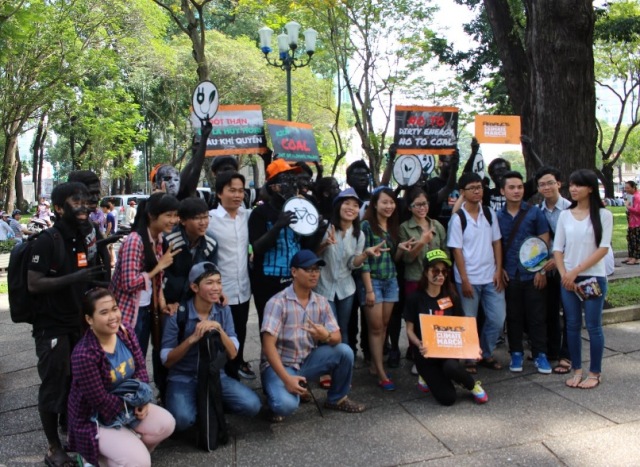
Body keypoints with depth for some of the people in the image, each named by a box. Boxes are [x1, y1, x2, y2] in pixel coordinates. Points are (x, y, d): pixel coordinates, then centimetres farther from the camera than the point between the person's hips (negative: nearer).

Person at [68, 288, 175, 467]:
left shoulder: (126, 333, -8)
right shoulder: (84, 355, -30)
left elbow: (140, 368, 1)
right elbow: (101, 401, -25)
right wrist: (133, 408, -14)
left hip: (128, 403, 7)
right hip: (94, 418, -7)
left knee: (166, 423, -10)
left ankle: (133, 447, 11)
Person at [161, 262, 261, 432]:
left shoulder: (223, 311, -1)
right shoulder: (178, 314, -12)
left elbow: (232, 354, -5)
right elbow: (166, 361, -11)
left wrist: (219, 330, -22)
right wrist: (192, 338, -26)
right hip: (183, 378, -3)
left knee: (252, 405, -18)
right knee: (182, 419, -33)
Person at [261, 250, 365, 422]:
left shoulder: (321, 302, -1)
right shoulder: (277, 302, -19)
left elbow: (337, 338, -4)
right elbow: (268, 346, -23)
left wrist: (326, 336, -29)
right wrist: (287, 379, -31)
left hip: (308, 361, 6)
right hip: (280, 364, -5)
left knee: (344, 351, -16)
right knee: (286, 405, -33)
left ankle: (337, 399, 8)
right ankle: (280, 396, 7)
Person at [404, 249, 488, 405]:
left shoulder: (451, 297, 1)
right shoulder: (415, 298, -7)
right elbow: (409, 330, -5)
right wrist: (419, 345, -26)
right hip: (426, 353, -1)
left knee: (451, 367, -35)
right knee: (448, 398, -13)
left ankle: (473, 385, -2)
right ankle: (430, 377, 20)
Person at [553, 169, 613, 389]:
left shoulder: (603, 215, -4)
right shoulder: (565, 215, 7)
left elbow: (603, 249, -10)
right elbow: (557, 249, 6)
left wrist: (577, 271, -15)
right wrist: (564, 274, -8)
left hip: (594, 277, -3)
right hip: (568, 279, 4)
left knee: (593, 326, 2)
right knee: (572, 325, 8)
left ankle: (594, 373, 15)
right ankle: (577, 370, 20)